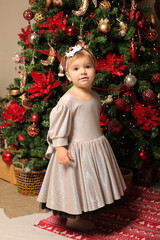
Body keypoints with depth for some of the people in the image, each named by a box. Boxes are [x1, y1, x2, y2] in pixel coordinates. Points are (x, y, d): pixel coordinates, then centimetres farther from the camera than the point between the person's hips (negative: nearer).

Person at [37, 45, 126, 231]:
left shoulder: (95, 96, 5)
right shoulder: (68, 100, -20)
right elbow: (58, 124, -19)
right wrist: (60, 147, -23)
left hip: (97, 147, 8)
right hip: (77, 150, -8)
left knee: (90, 183, 19)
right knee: (76, 182, 5)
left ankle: (84, 213, 38)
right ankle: (73, 218, 24)